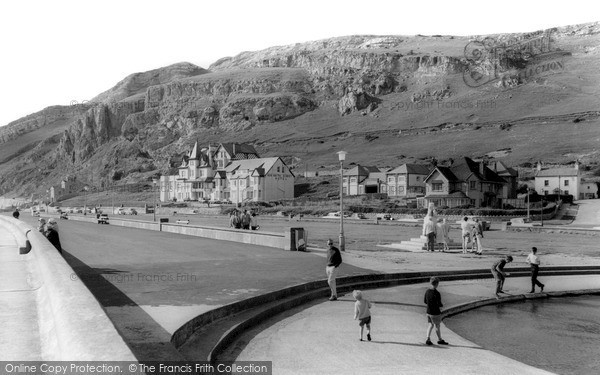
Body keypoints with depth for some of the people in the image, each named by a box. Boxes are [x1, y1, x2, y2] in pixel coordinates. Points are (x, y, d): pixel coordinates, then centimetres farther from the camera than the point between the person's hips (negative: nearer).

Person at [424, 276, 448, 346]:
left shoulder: (427, 291, -1)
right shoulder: (437, 293, -23)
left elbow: (425, 301, 8)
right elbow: (439, 304, -21)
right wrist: (442, 305, 1)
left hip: (428, 312, 6)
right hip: (435, 313, -6)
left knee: (430, 325, 16)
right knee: (437, 326, 11)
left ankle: (428, 339, 5)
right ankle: (440, 340, 28)